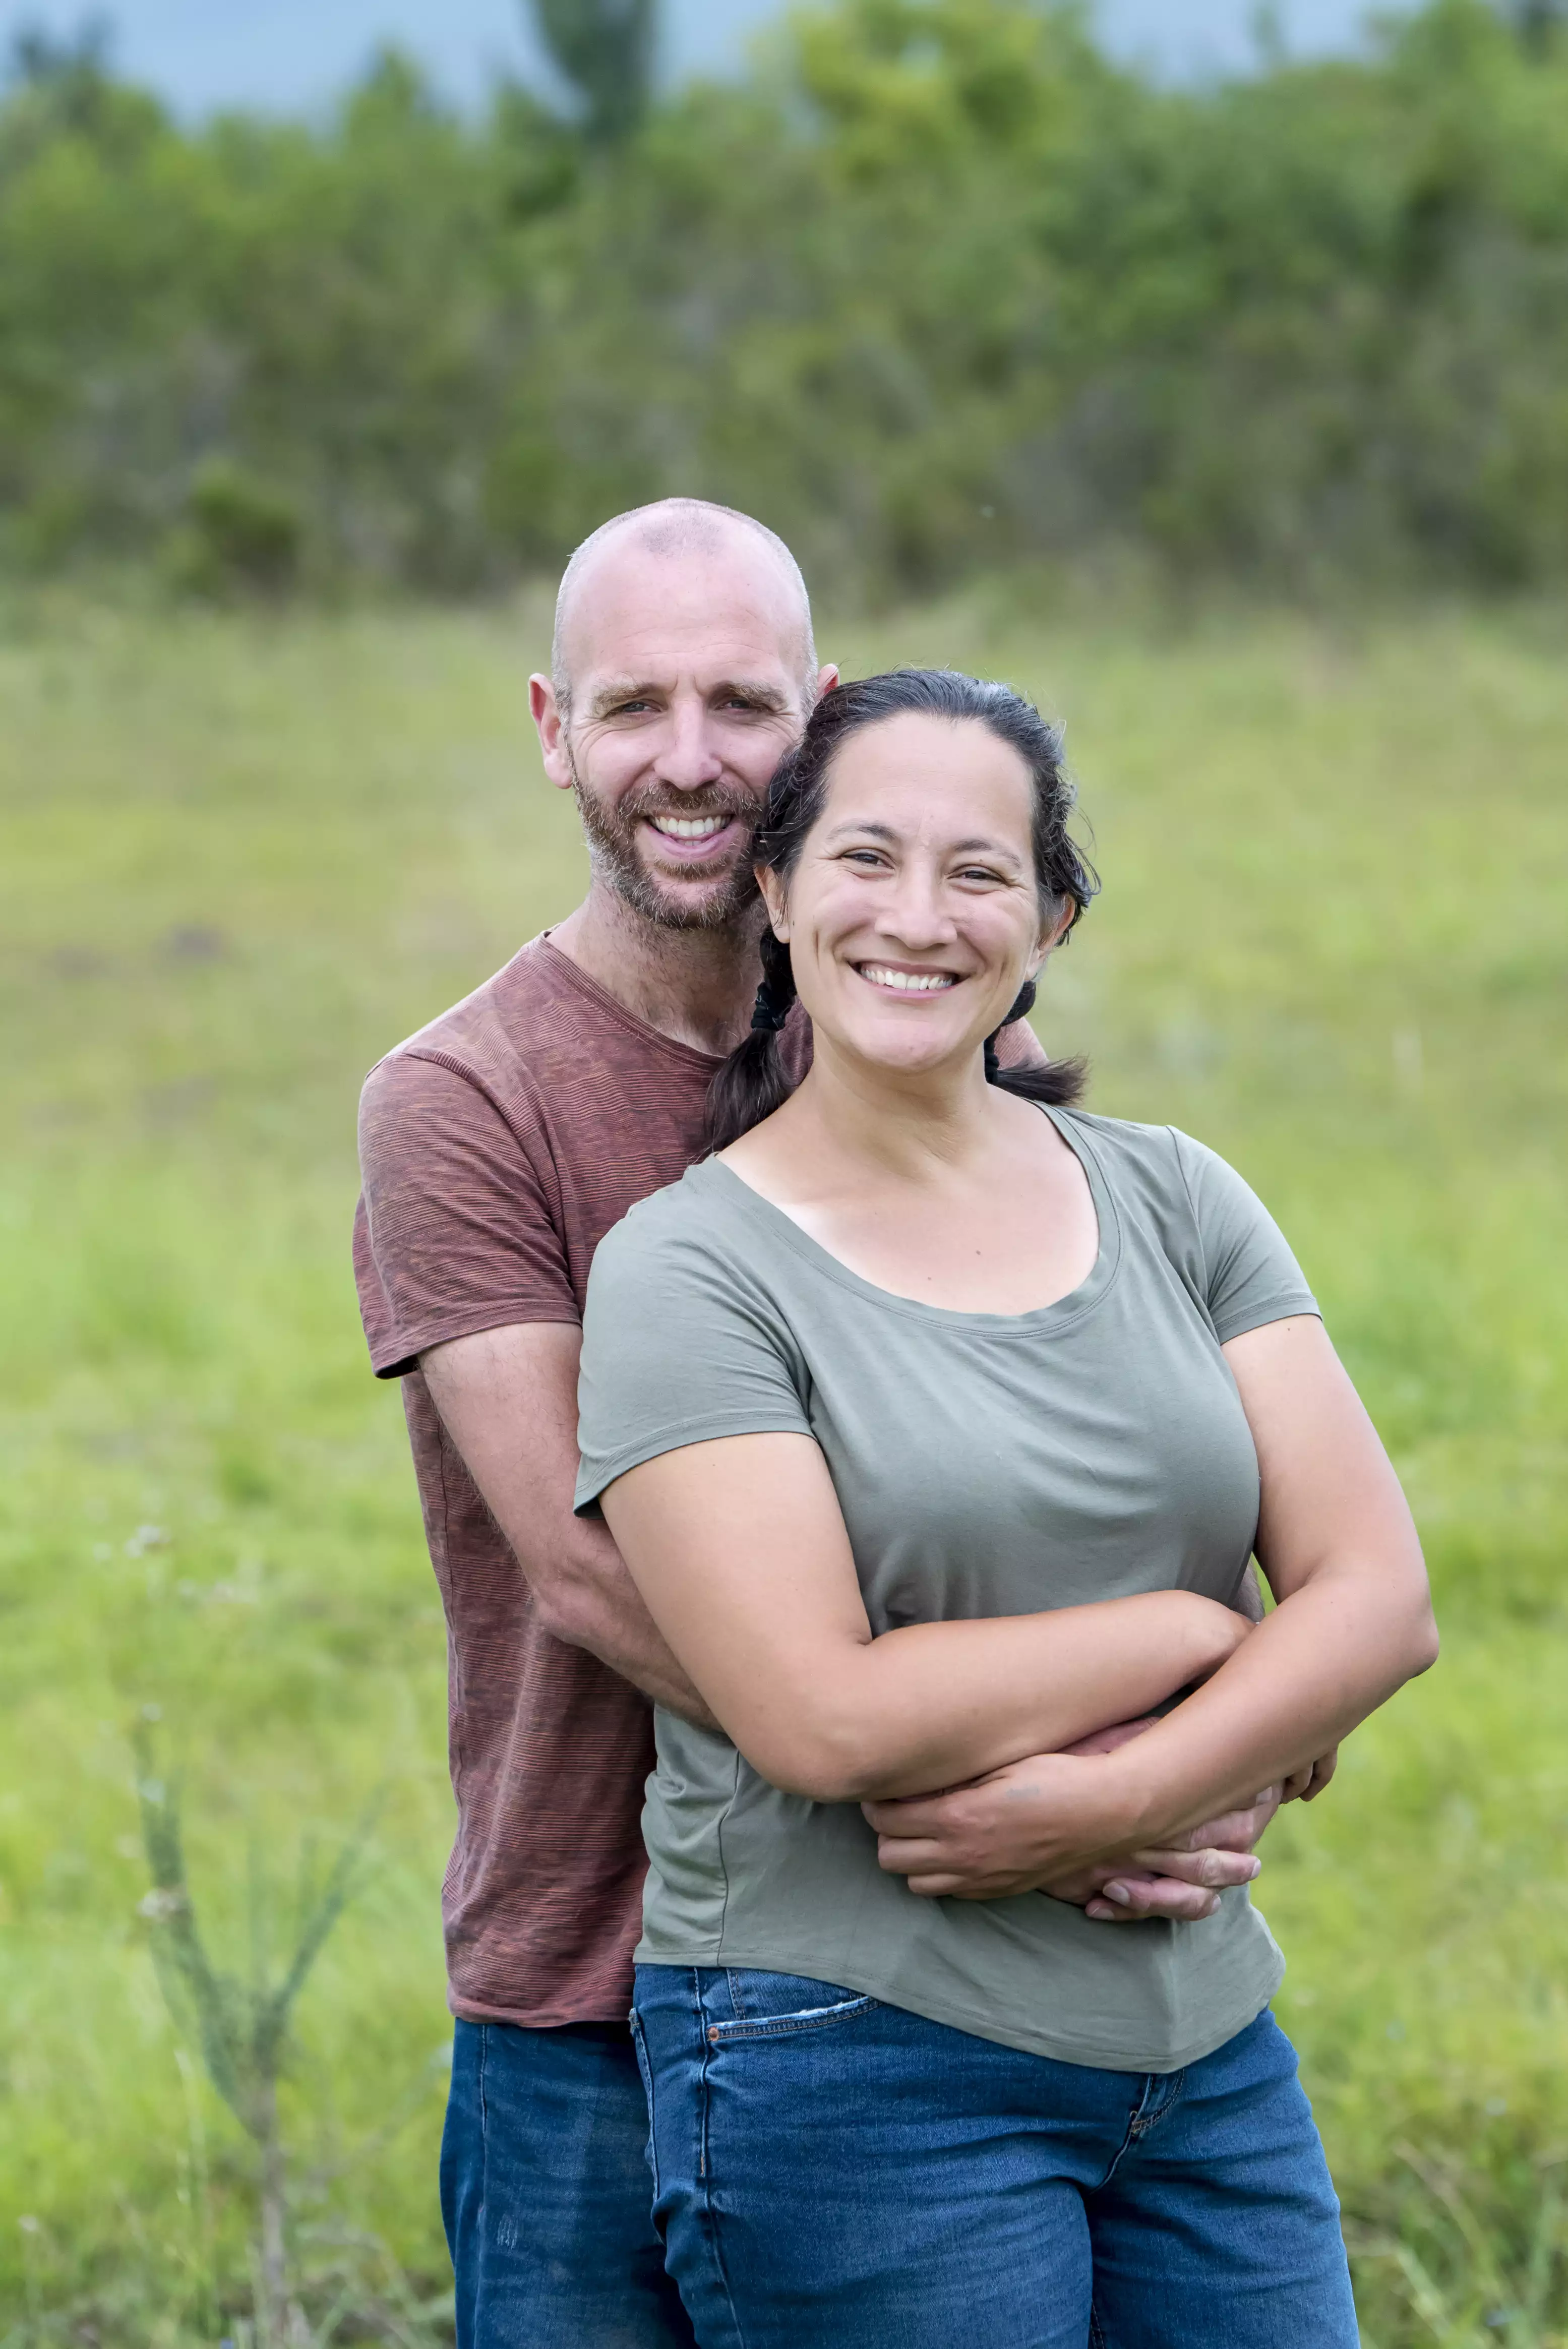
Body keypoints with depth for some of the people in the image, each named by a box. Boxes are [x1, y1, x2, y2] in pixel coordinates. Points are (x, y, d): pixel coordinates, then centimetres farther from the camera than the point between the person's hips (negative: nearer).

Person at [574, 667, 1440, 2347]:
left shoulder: (1174, 1201, 7)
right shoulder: (689, 1269, -7)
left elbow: (1382, 1597, 0)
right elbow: (826, 1718, -17)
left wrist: (1125, 1798, -15)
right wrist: (1198, 1631, -10)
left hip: (1204, 2047, 5)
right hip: (856, 2063, -4)